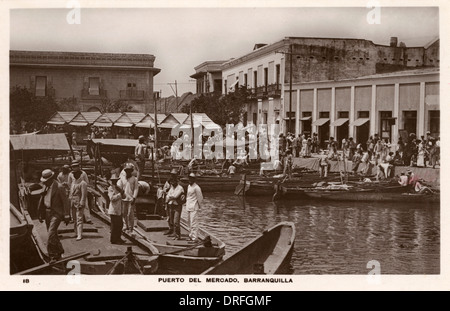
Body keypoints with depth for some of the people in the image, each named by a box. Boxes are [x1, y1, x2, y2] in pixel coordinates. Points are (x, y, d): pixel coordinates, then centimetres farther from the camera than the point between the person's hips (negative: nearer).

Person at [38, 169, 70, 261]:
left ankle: (52, 255, -12)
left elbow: (65, 202, -10)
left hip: (56, 214, -7)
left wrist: (66, 216, -11)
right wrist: (41, 214, 15)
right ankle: (59, 251, 30)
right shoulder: (46, 187, 9)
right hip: (47, 213, 7)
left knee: (51, 234, -16)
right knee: (53, 234, 13)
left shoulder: (59, 187, -12)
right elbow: (42, 201, 16)